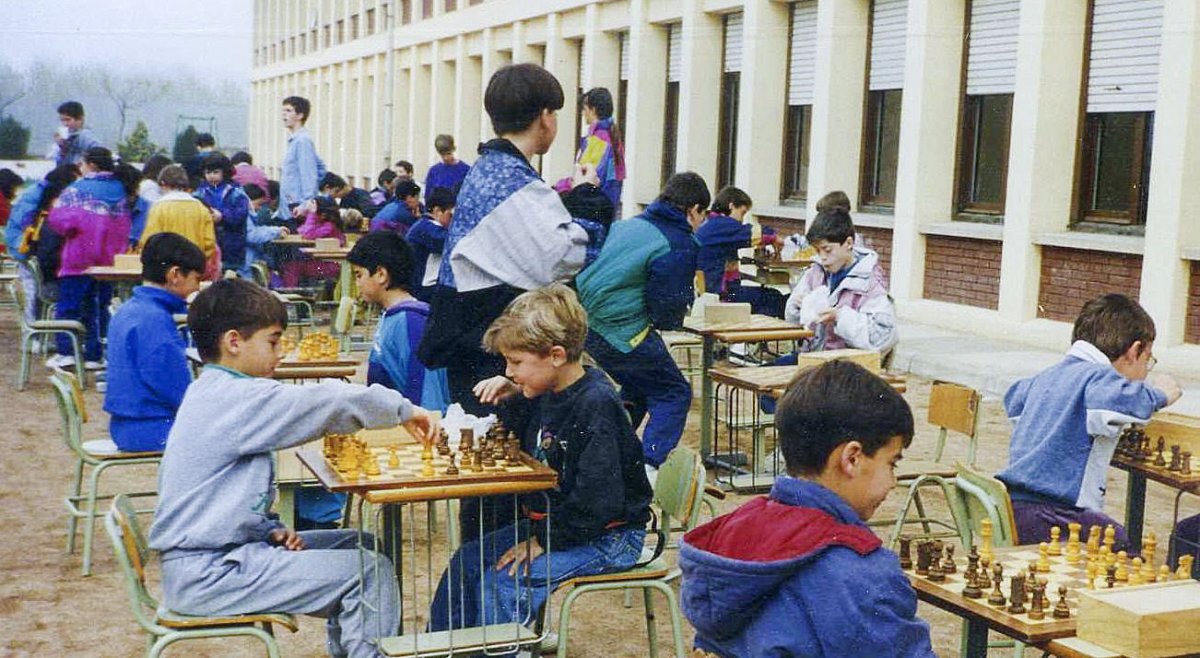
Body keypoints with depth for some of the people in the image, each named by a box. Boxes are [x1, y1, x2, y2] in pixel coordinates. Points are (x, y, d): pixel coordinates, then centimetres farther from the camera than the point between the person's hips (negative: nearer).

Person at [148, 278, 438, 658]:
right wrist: (404, 410, -13)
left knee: (361, 546, 16)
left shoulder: (208, 393, 13)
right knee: (371, 573, -13)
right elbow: (328, 402, -26)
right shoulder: (238, 398, -19)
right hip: (209, 575, -10)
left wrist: (270, 529, 5)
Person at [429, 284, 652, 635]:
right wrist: (512, 397, 7)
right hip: (553, 522, 10)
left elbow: (597, 502, -27)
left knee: (505, 581, -23)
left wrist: (544, 540, -20)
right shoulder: (554, 394, 4)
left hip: (608, 537, -10)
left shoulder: (595, 405, -24)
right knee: (467, 562, 6)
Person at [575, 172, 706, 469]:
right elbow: (667, 313, -12)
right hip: (623, 332, -8)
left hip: (586, 321, 8)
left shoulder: (628, 224, 13)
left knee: (638, 387, 28)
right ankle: (647, 467, -6)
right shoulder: (680, 246, -10)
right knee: (674, 394, 7)